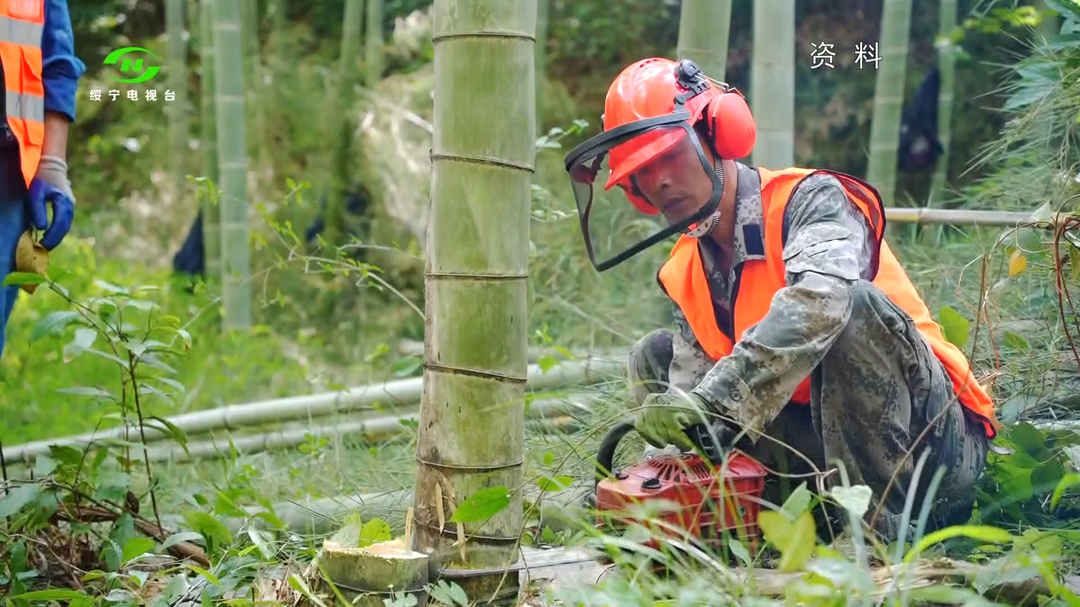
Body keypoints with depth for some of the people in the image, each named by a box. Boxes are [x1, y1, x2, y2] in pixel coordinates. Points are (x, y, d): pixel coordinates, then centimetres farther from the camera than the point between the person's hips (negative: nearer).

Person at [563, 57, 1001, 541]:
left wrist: (714, 400, -45)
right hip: (814, 458, 7)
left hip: (934, 448, -7)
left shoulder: (809, 199, -14)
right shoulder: (685, 274, 8)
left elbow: (817, 302, -37)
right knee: (654, 355, 5)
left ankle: (878, 533, -27)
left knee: (854, 303, -33)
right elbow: (691, 415, 0)